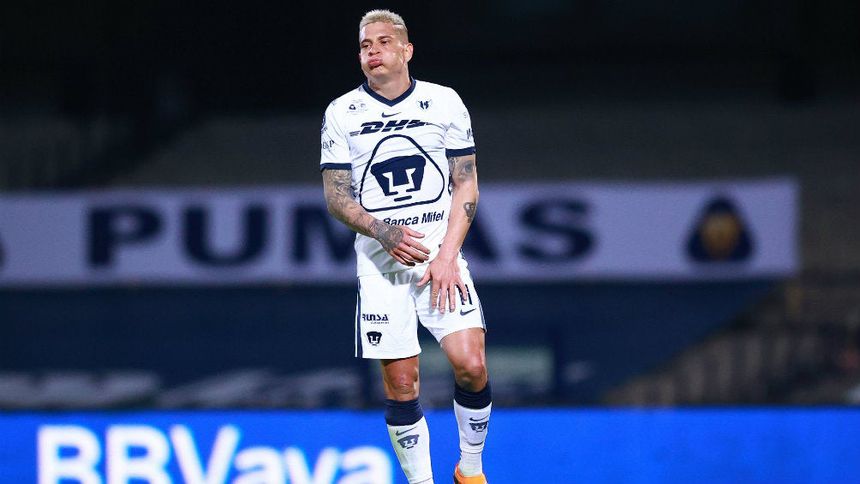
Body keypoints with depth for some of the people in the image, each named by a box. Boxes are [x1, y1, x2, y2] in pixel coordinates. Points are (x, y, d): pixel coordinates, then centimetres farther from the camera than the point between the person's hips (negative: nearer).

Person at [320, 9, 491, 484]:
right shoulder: (341, 113, 3)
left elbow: (466, 184, 4)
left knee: (470, 364, -13)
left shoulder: (444, 102, 3)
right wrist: (383, 232, -16)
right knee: (400, 385, -2)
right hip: (380, 263, 0)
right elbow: (336, 196, 3)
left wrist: (447, 256, -8)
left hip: (442, 254, 0)